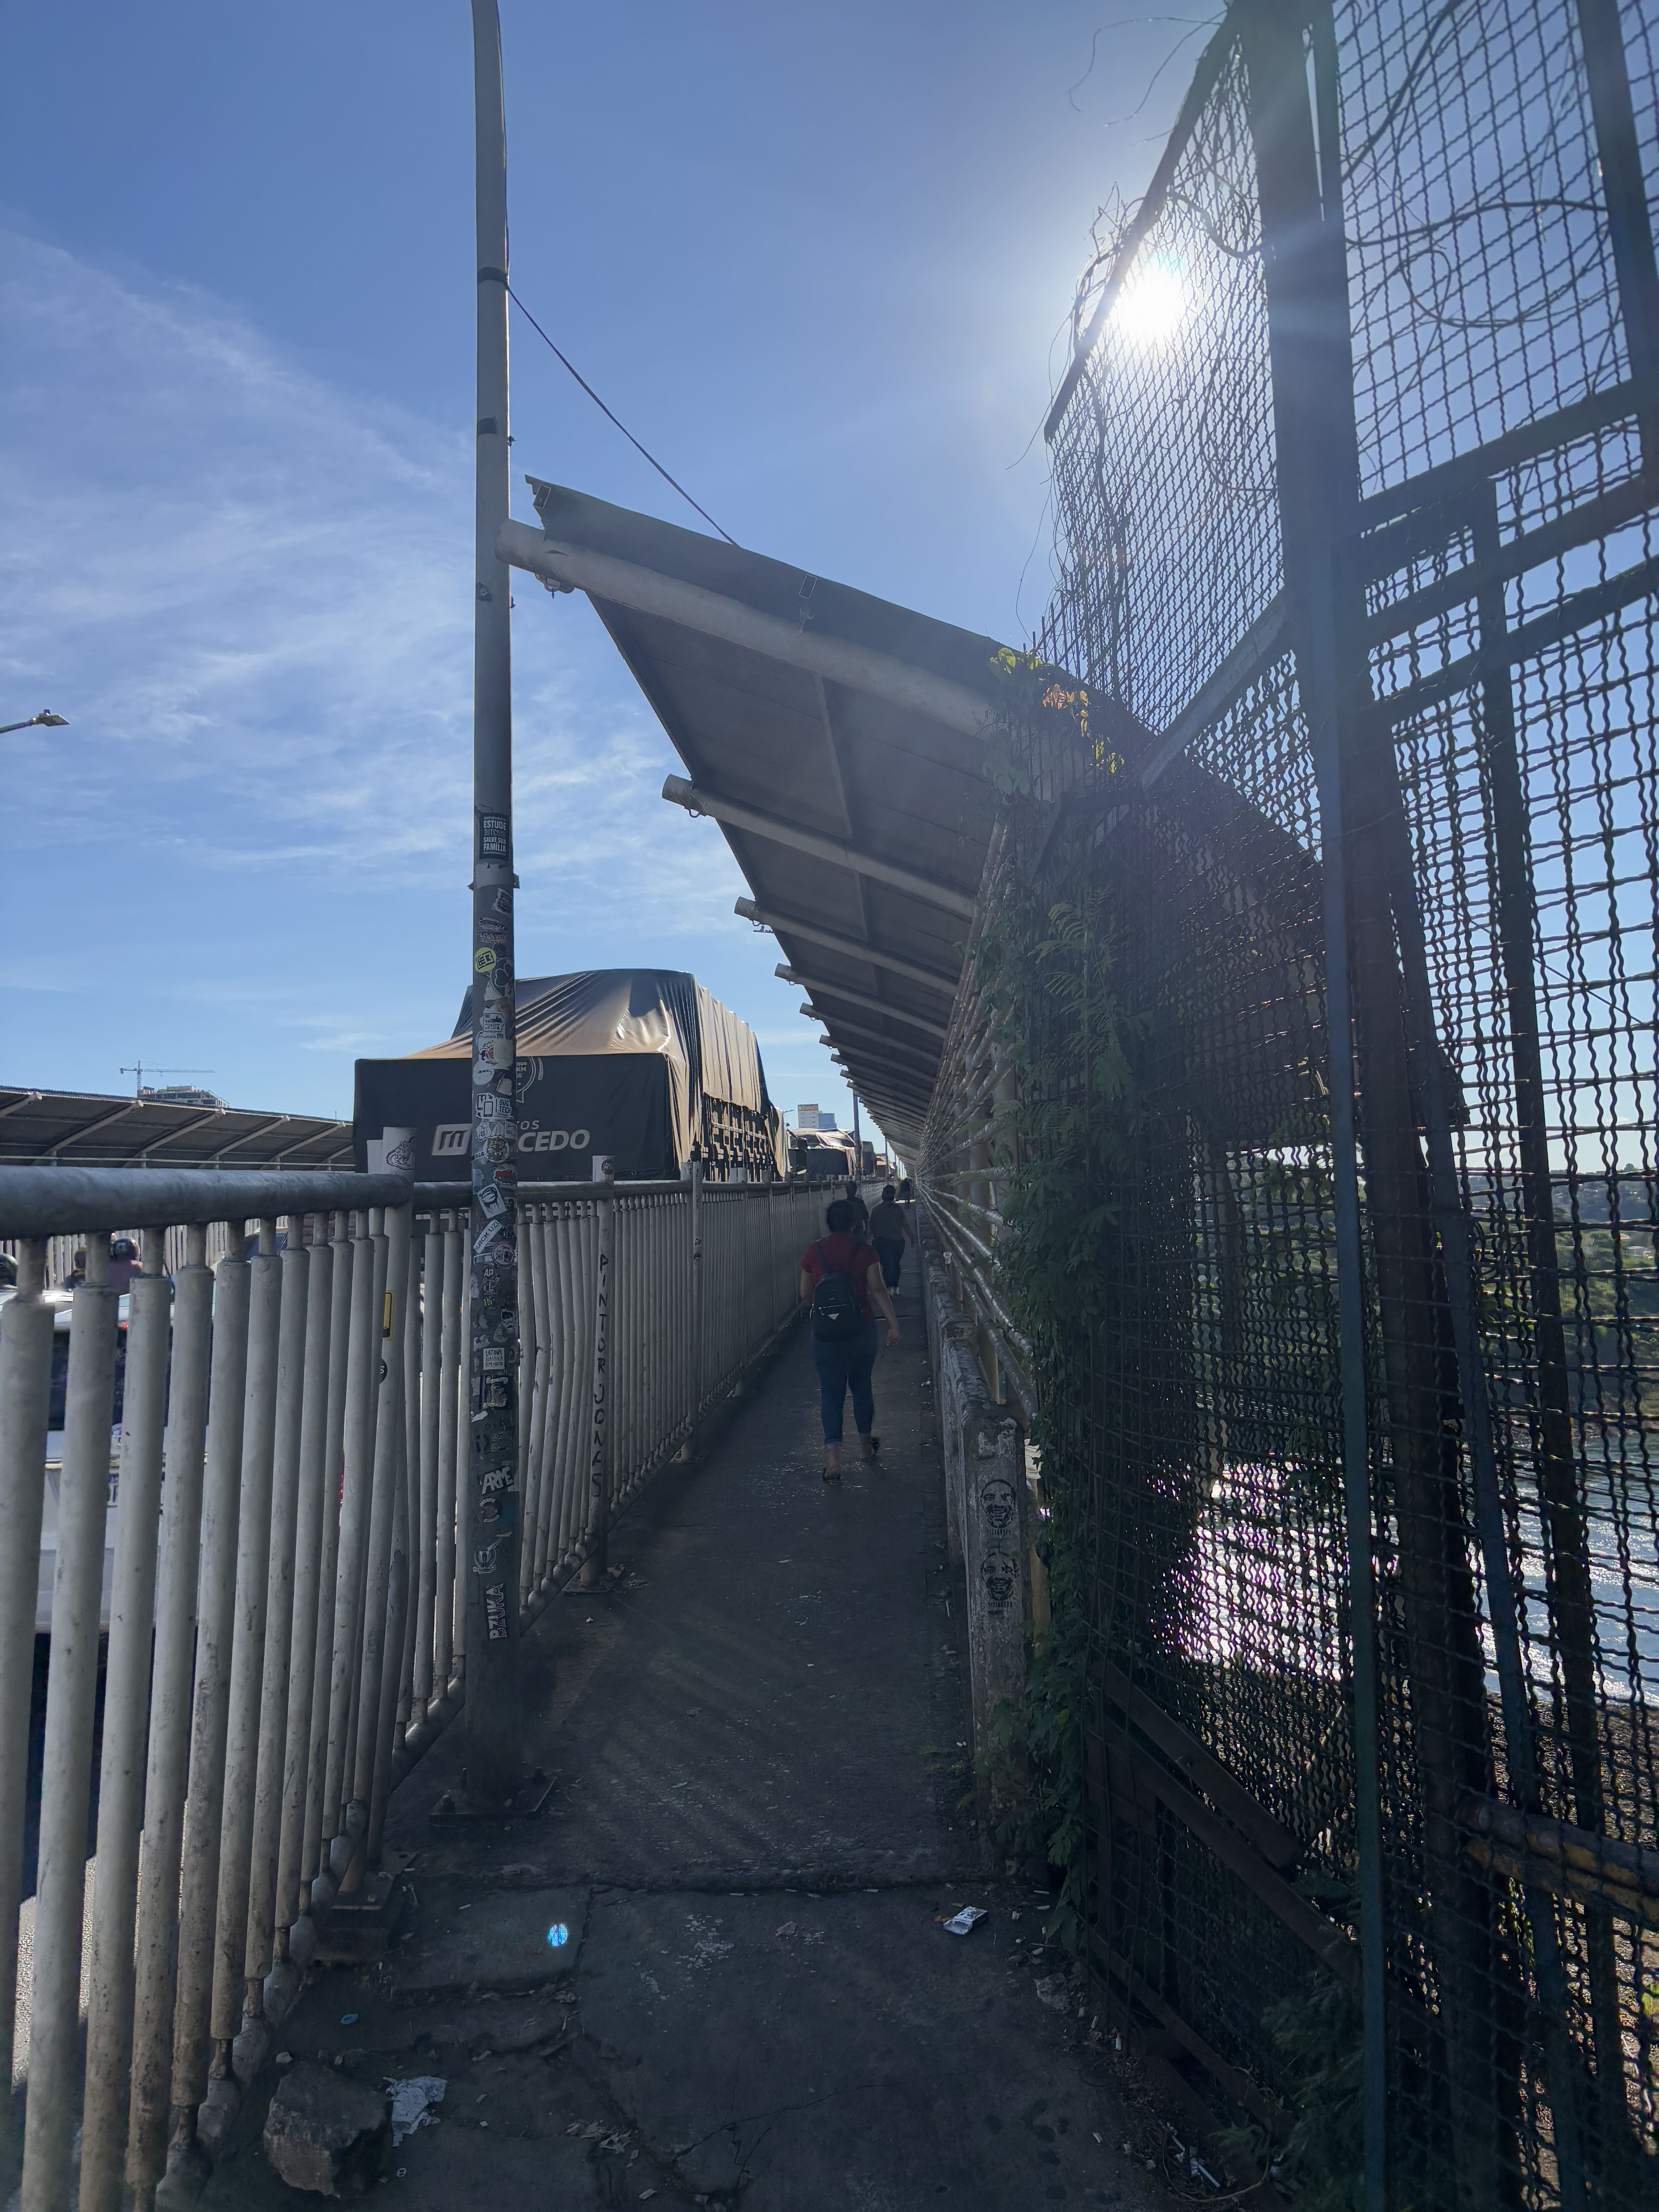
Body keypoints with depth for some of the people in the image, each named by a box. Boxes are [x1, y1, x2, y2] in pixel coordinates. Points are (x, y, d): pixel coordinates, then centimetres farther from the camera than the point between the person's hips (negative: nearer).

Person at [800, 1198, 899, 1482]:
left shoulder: (813, 1253, -3)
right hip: (861, 1331, 0)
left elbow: (805, 1296, 4)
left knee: (831, 1393, 3)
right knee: (862, 1385, 19)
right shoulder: (864, 1252, -6)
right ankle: (865, 1444, 33)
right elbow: (878, 1290, -13)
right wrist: (893, 1324, -11)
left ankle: (833, 1455, -12)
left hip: (825, 1334, 0)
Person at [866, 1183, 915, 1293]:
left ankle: (890, 1287, -16)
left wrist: (876, 1237, 24)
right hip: (898, 1241, 1)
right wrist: (912, 1237, 5)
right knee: (896, 1264, 16)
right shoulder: (898, 1209, -3)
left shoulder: (877, 1210, -1)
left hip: (882, 1242, -1)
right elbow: (905, 1225, -5)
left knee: (887, 1264, 0)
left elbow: (872, 1226, 6)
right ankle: (895, 1287, 24)